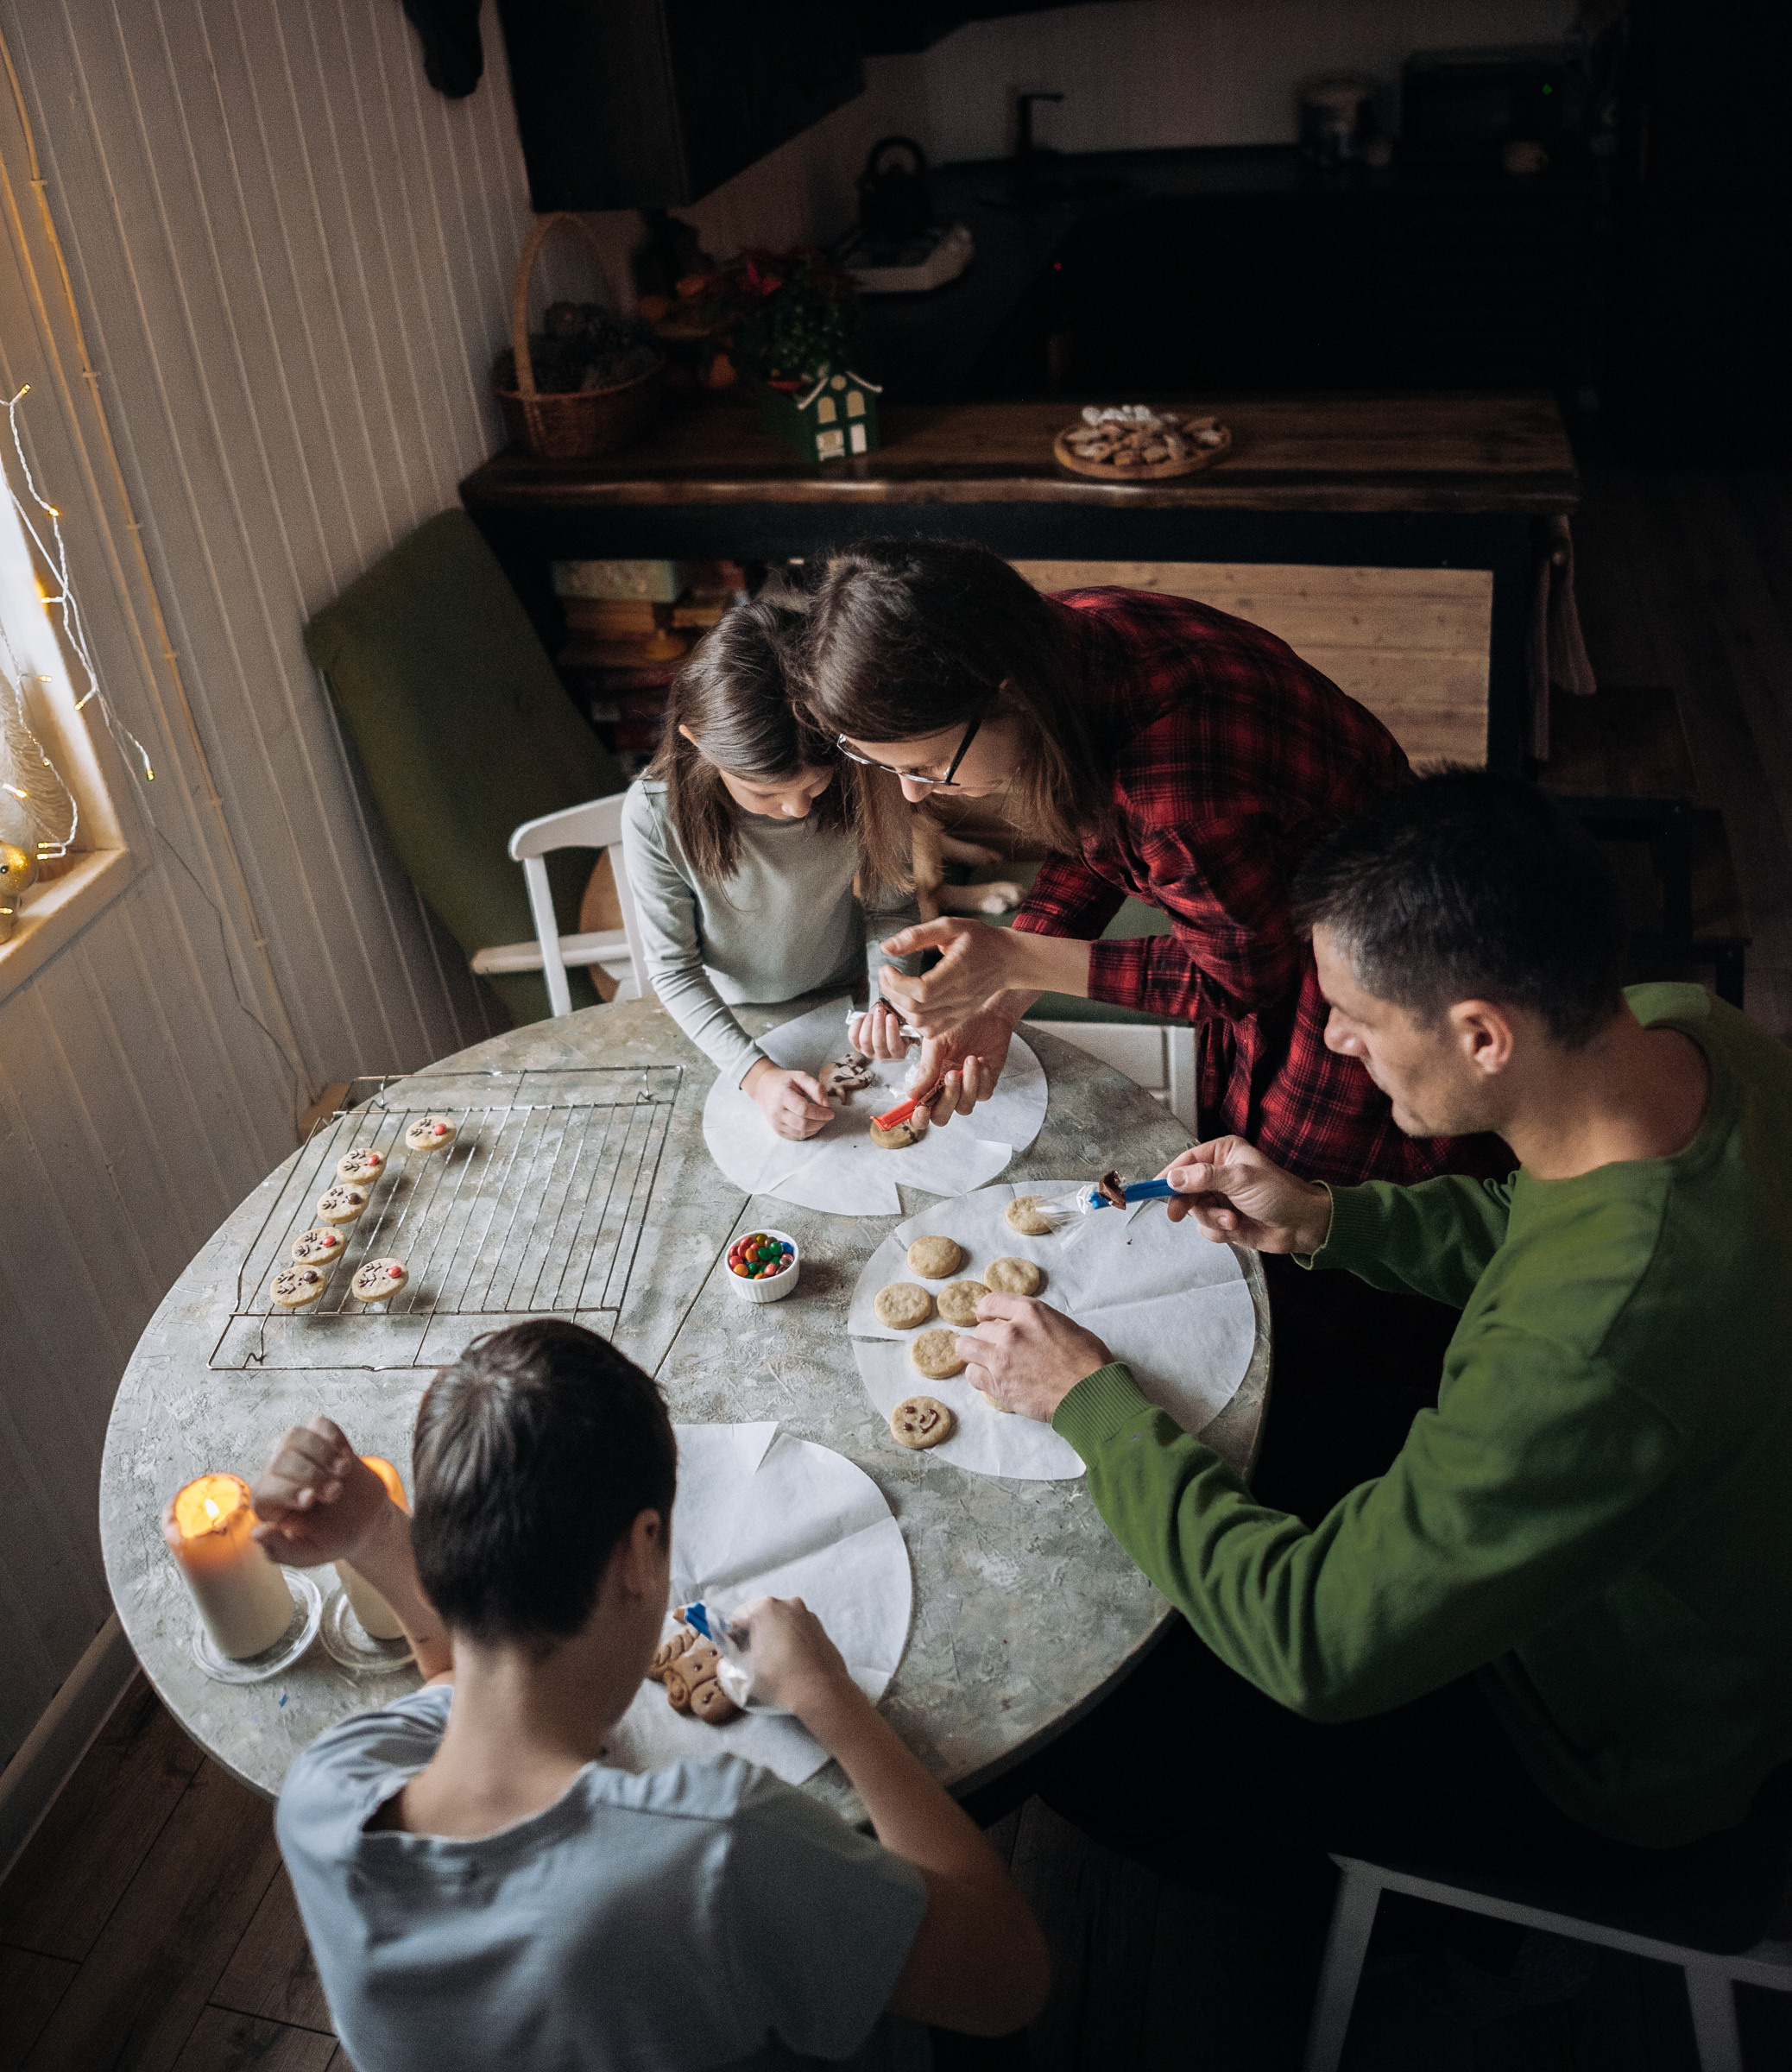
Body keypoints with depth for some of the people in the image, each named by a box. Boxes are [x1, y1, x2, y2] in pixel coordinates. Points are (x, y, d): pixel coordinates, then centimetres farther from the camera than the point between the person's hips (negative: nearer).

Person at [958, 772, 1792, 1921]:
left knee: (1102, 1758, -2)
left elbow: (1316, 1644, -35)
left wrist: (1093, 1399, -24)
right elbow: (1537, 1217, 5)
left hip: (1620, 1766, -8)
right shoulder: (1694, 1032, -18)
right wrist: (1326, 1221, -8)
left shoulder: (1589, 1351, -46)